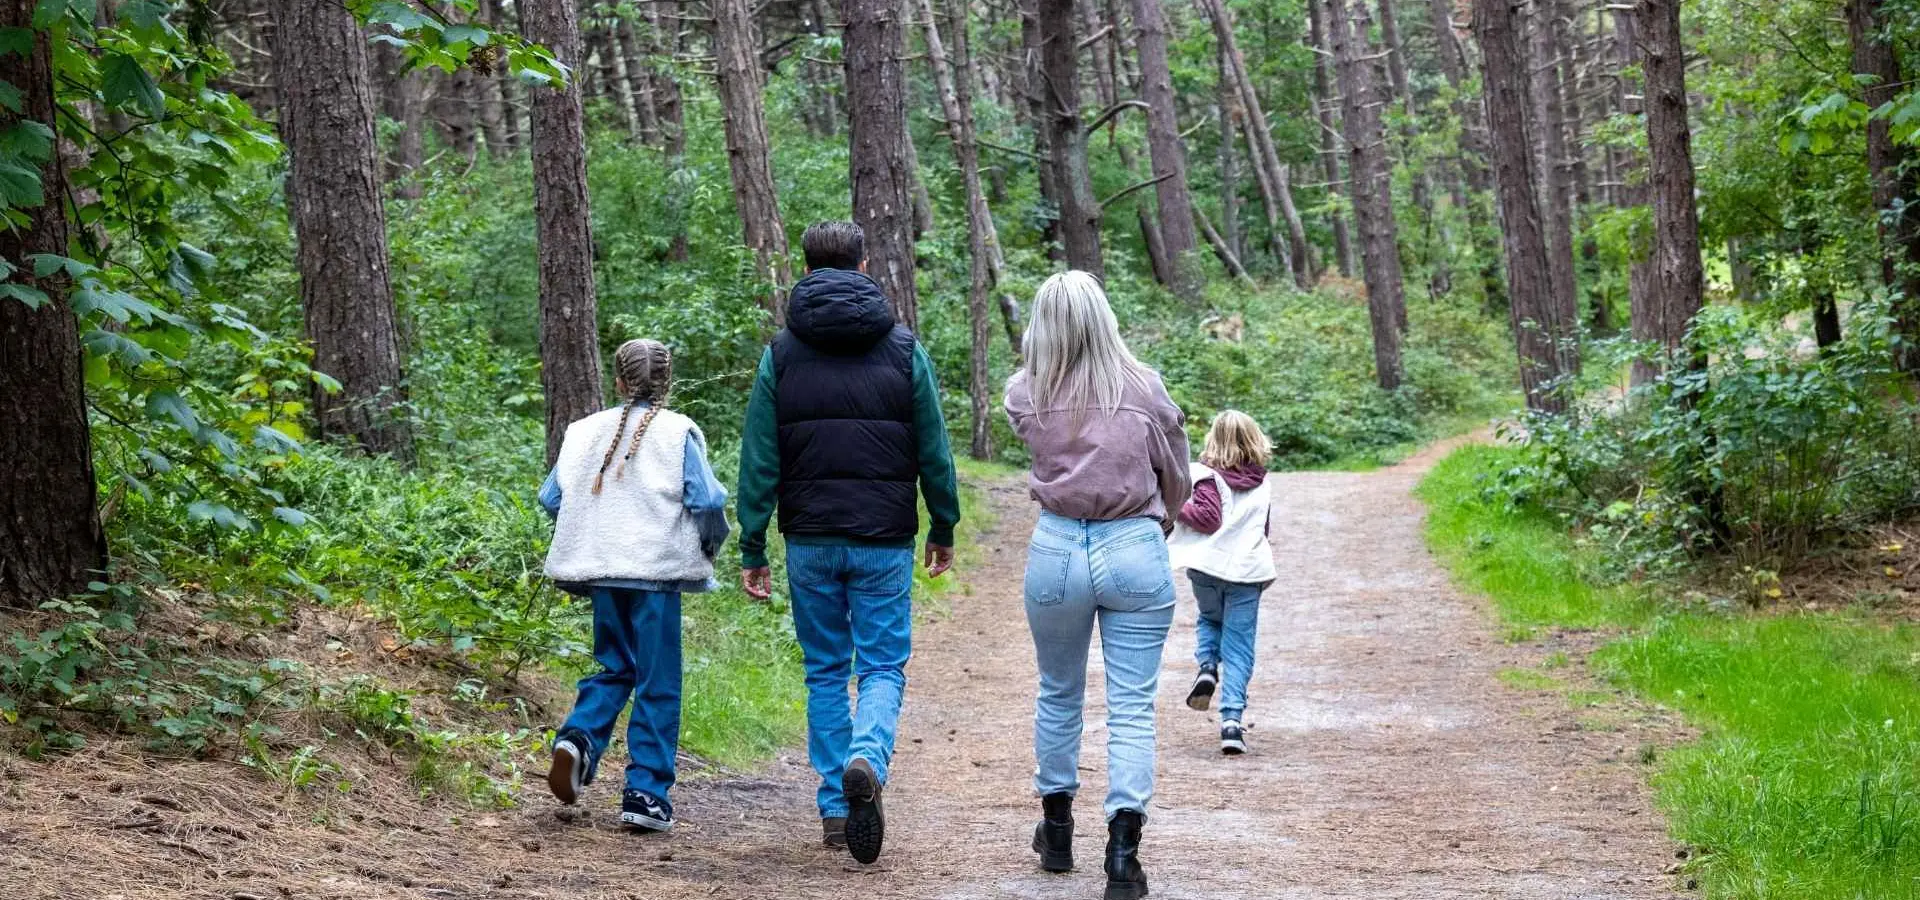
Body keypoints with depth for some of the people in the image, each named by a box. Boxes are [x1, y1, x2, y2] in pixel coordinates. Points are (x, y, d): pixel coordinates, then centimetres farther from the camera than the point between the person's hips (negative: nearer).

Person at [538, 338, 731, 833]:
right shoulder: (677, 433, -4)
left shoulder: (587, 431, 7)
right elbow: (707, 500, -11)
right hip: (656, 572, -4)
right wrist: (709, 546, 8)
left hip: (601, 571, 4)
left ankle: (578, 737, -6)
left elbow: (551, 498, 8)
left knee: (613, 667, 20)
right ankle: (646, 793, 2)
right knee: (657, 684, 4)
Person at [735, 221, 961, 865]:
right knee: (883, 667, 4)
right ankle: (867, 760, -26)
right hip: (883, 540, -1)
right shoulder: (903, 350, 0)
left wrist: (752, 550, 2)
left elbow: (759, 460, -2)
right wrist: (943, 530, 14)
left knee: (825, 671, 13)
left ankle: (834, 809, 12)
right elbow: (933, 450, 2)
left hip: (810, 540, 1)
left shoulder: (781, 354, 1)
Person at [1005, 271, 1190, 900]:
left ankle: (1057, 830, 32)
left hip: (1056, 551, 2)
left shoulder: (1024, 396, -3)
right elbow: (1176, 477, 9)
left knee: (1058, 694, 20)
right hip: (1136, 550, -1)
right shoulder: (1144, 389, -4)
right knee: (1133, 706, 1)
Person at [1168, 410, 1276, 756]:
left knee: (1210, 619, 29)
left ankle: (1207, 666, 1)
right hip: (1248, 569, 2)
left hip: (1208, 566, -2)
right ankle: (1232, 719, -8)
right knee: (1239, 648, 3)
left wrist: (1177, 508, -5)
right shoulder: (1262, 484, 11)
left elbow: (1208, 517, -16)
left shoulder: (1209, 476, -5)